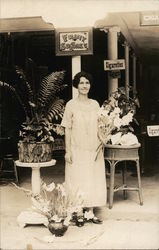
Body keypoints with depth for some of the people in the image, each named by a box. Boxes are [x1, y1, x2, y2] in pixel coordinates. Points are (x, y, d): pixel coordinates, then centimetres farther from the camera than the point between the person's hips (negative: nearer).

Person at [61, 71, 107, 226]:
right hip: (77, 149, -3)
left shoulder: (95, 104, 6)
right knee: (77, 180, 3)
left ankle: (90, 212, 20)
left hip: (93, 149, 4)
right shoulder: (71, 105, -4)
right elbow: (67, 129, -4)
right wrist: (67, 151, -8)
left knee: (93, 180, 8)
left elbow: (99, 127, 10)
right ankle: (79, 214, 14)